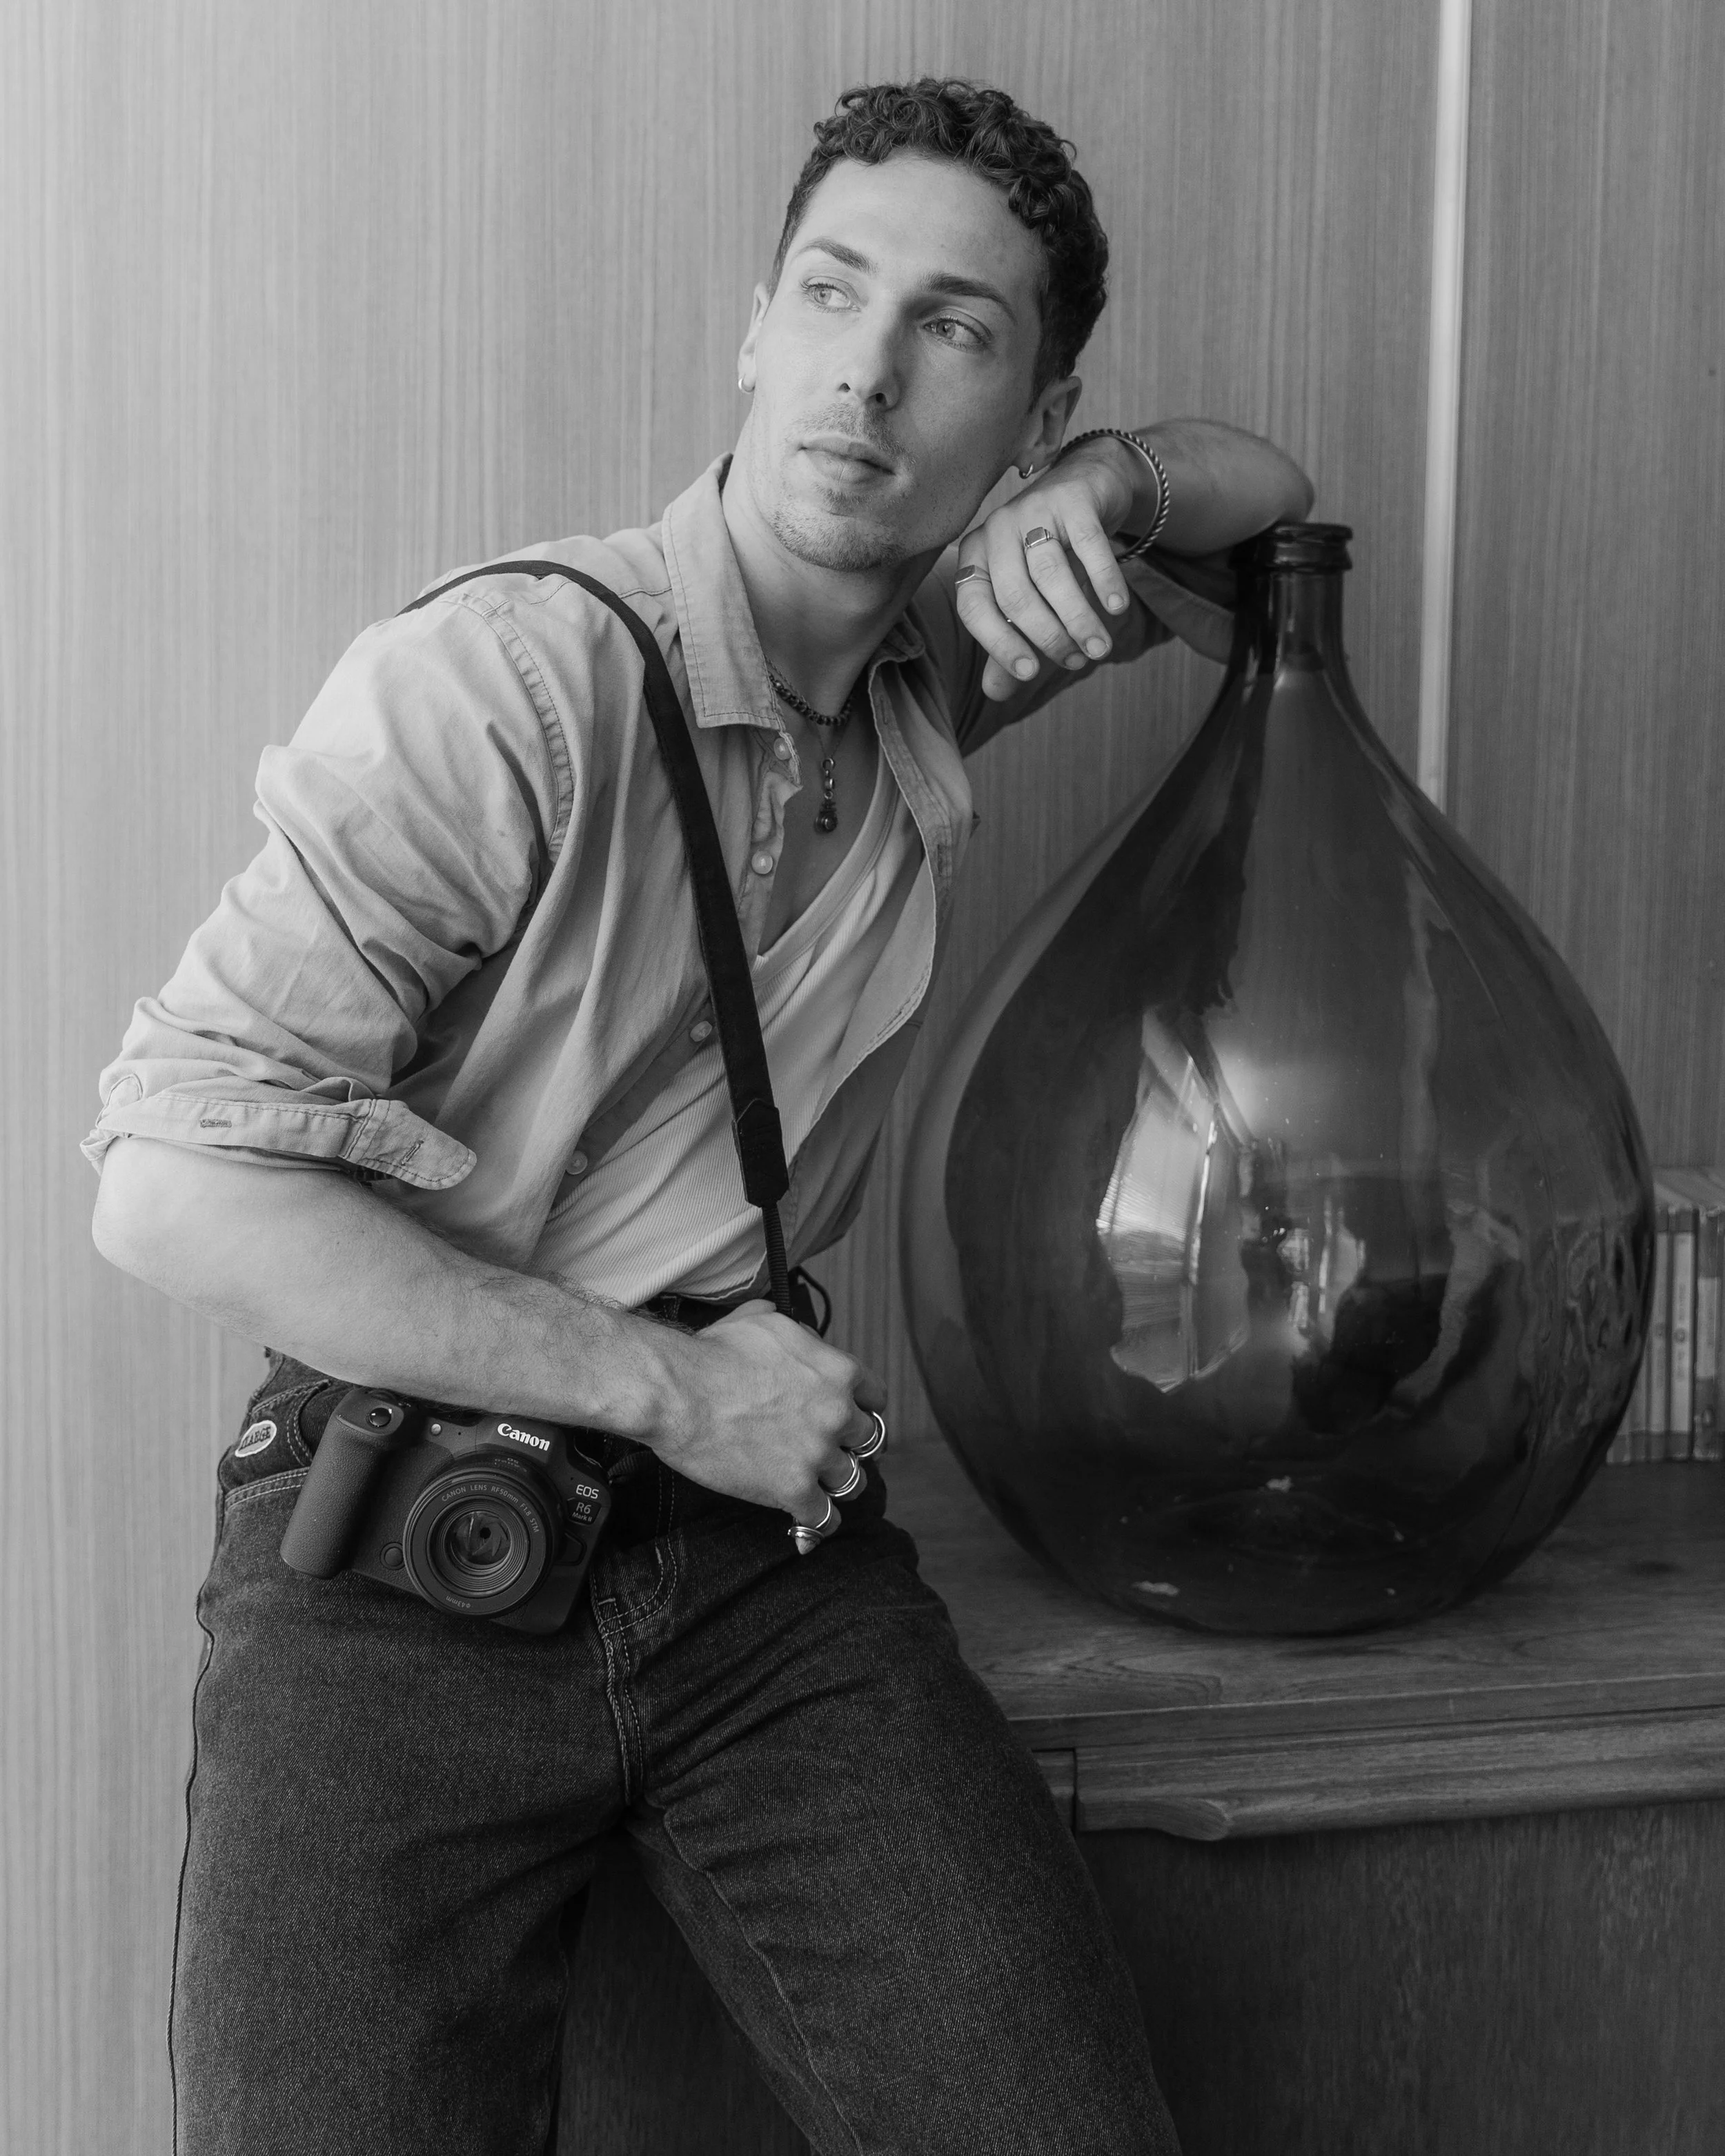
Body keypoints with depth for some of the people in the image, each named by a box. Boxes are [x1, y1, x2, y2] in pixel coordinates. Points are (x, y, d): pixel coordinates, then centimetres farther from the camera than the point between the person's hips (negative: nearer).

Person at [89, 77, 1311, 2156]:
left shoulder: (941, 665, 6)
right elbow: (176, 1182, -18)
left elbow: (1265, 497, 25)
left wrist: (1104, 492, 0)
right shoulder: (498, 682, -14)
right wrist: (662, 1383, -14)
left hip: (764, 1532, 4)